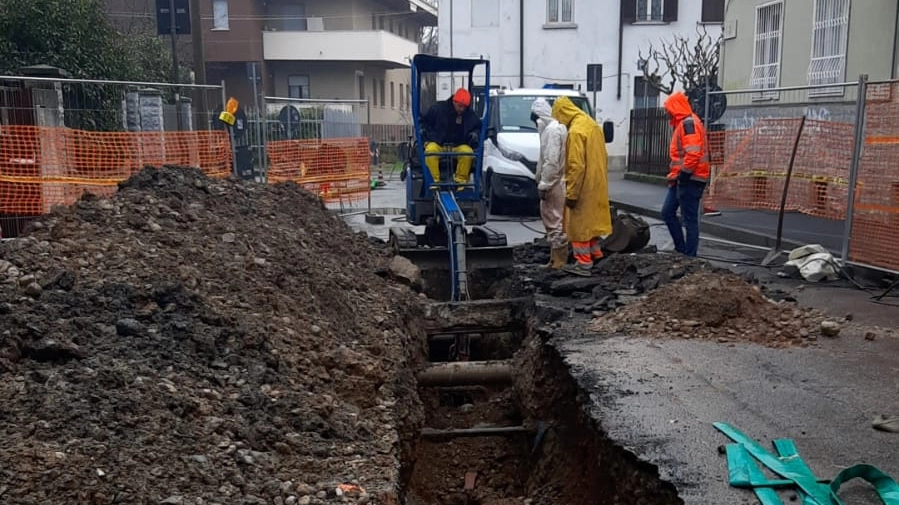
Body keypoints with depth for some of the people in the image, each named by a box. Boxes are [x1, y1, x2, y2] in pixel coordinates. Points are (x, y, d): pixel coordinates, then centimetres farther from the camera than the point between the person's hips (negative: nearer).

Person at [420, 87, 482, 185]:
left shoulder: (471, 116, 6)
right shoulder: (438, 108, 1)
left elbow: (478, 127, 21)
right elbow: (424, 121, 13)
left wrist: (475, 133, -1)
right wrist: (424, 130, -4)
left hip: (459, 145, 1)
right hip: (436, 143, -1)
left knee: (467, 152, -33)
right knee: (430, 151, -36)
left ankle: (461, 179, -21)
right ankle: (435, 180, -29)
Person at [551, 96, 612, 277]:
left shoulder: (576, 131, -20)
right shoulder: (592, 124, 10)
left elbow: (576, 166, -24)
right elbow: (603, 158, 15)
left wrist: (571, 194, -19)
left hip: (583, 187, -9)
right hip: (596, 185, 9)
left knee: (579, 224, -2)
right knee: (590, 220, 19)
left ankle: (584, 264, 1)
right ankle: (595, 254, 29)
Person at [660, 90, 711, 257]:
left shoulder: (689, 123, -15)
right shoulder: (683, 124, 18)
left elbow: (693, 153, -25)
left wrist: (683, 175, -19)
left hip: (689, 179, -11)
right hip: (681, 178, 11)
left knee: (689, 219, -4)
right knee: (667, 212, 13)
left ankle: (689, 254, 3)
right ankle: (681, 248, 19)